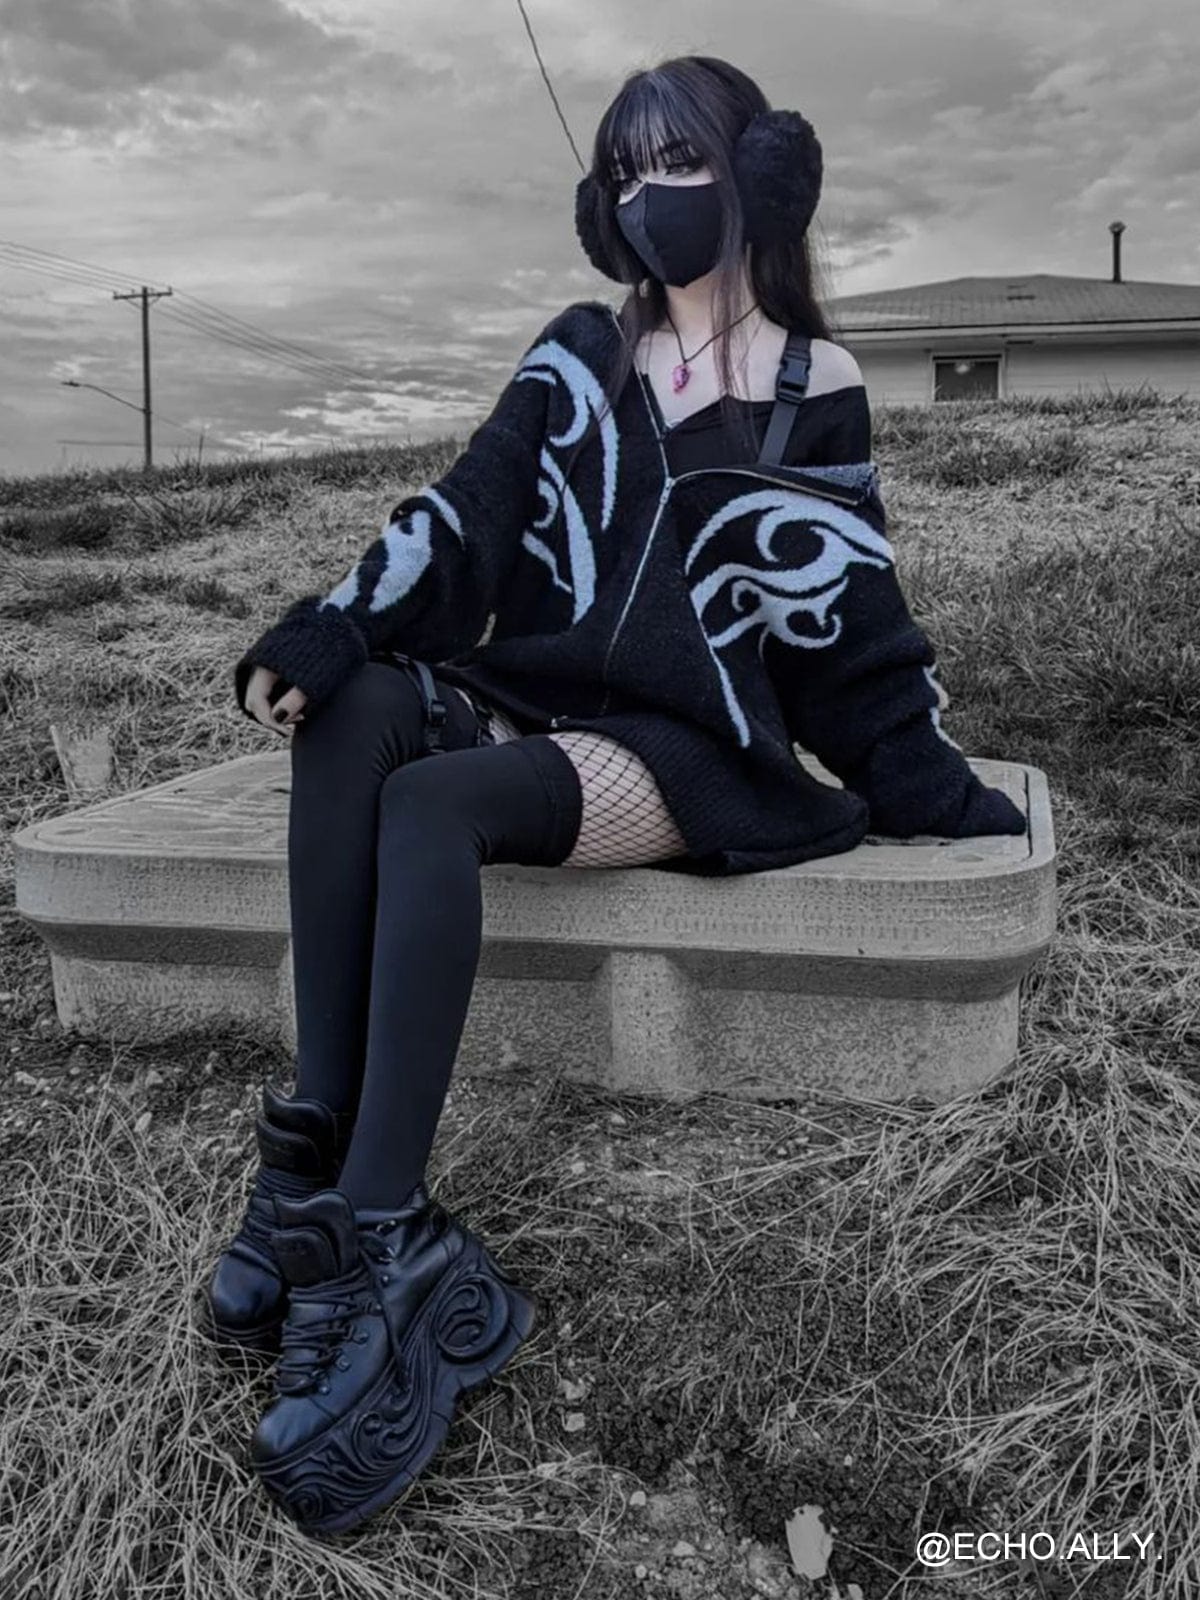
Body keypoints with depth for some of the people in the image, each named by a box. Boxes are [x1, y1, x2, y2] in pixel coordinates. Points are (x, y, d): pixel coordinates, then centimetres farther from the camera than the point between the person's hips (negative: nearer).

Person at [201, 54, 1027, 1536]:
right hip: (527, 701, 4)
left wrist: (949, 798, 11)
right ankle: (321, 1151, -33)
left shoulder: (817, 391, 9)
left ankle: (370, 1246, -34)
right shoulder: (580, 351, 16)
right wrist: (331, 627, -14)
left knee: (429, 802, -32)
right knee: (351, 707, -29)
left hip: (679, 754, -3)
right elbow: (467, 511, 2)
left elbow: (856, 625, 11)